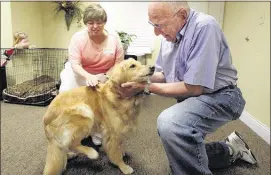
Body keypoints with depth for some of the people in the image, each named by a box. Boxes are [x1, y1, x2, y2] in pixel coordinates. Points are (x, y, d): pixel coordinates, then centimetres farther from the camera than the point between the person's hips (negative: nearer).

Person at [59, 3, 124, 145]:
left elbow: (119, 64, -7)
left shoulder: (114, 38, -12)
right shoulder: (78, 37, -17)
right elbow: (75, 64, -22)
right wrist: (88, 76, -42)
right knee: (66, 91, -22)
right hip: (80, 72, 0)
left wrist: (108, 79, -24)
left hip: (104, 76, 1)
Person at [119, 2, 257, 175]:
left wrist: (146, 87, -24)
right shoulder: (170, 34, 0)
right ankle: (229, 150, 33)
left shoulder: (204, 26, -25)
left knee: (170, 123, -37)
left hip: (218, 97, -8)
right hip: (190, 98, 9)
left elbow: (194, 88, -28)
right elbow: (162, 73, 9)